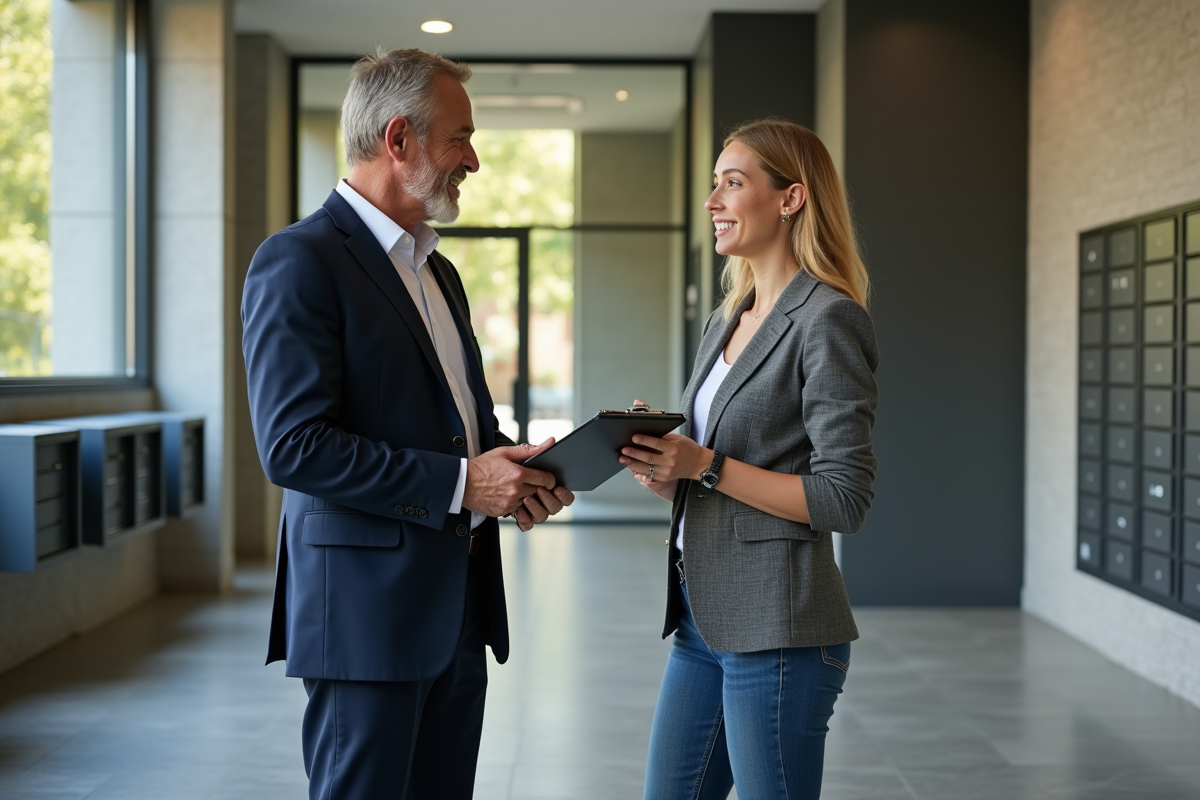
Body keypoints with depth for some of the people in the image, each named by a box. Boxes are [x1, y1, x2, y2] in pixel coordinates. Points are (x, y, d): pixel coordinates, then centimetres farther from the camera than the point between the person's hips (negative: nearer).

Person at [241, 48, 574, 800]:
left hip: (459, 607, 9)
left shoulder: (438, 271, 18)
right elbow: (293, 446, -19)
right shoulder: (300, 261, -11)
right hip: (368, 608, -9)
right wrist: (459, 482, -20)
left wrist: (512, 469, 2)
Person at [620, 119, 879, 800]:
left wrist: (706, 466, -17)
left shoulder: (828, 320, -12)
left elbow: (844, 500, -17)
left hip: (778, 630, -9)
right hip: (703, 618, 9)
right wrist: (661, 467, 0)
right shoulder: (726, 322, 15)